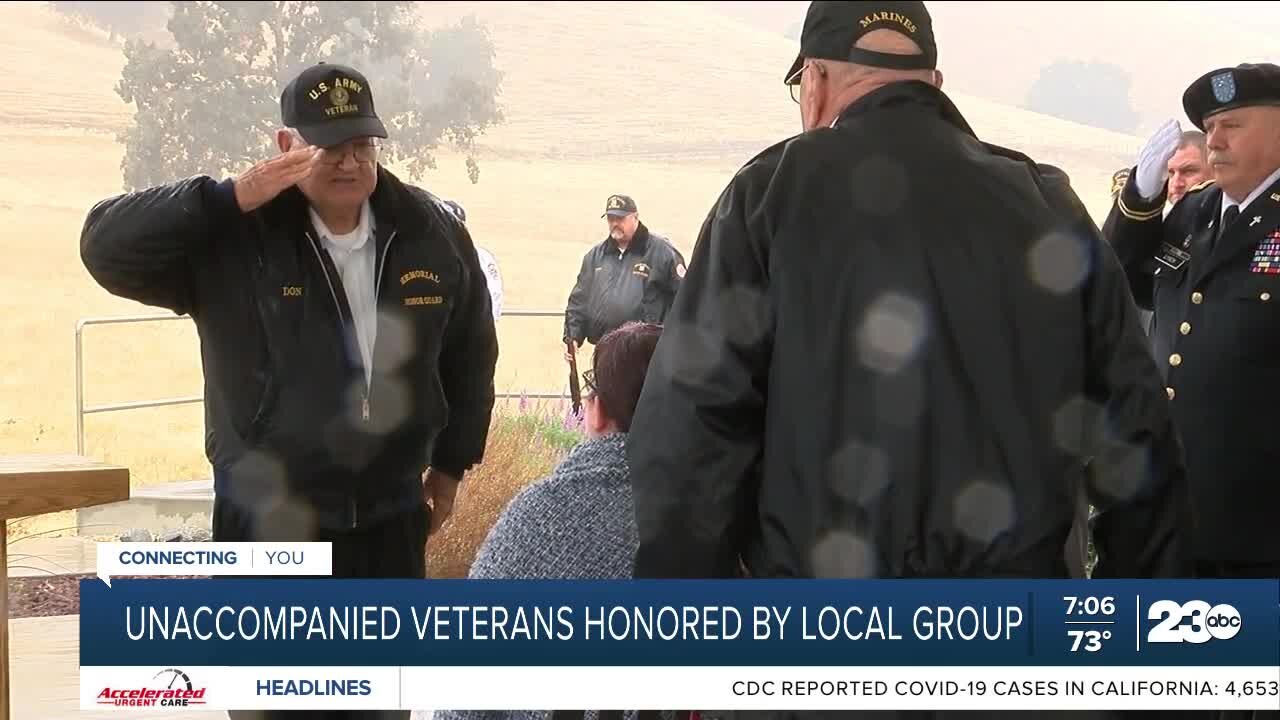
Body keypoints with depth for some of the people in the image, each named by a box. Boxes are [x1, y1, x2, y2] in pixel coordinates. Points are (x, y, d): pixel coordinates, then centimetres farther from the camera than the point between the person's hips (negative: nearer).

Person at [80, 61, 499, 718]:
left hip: (391, 522, 4)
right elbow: (107, 245, -21)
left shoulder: (432, 234, -1)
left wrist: (452, 463, 16)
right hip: (268, 527, -3)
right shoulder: (232, 238, -12)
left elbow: (470, 351, 13)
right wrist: (228, 199, -29)